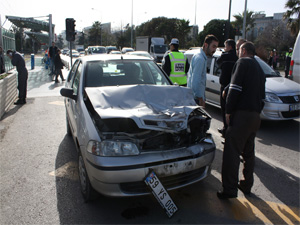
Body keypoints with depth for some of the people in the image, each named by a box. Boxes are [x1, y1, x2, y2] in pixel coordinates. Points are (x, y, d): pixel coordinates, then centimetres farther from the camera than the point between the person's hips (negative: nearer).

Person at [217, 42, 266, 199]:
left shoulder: (243, 62, -2)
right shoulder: (259, 69, 25)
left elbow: (235, 88, -14)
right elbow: (262, 97, 23)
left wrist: (228, 111, -10)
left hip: (242, 115, -9)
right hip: (255, 116, 9)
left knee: (232, 152, -7)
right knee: (248, 152, 17)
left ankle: (229, 190, -6)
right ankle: (247, 185, 26)